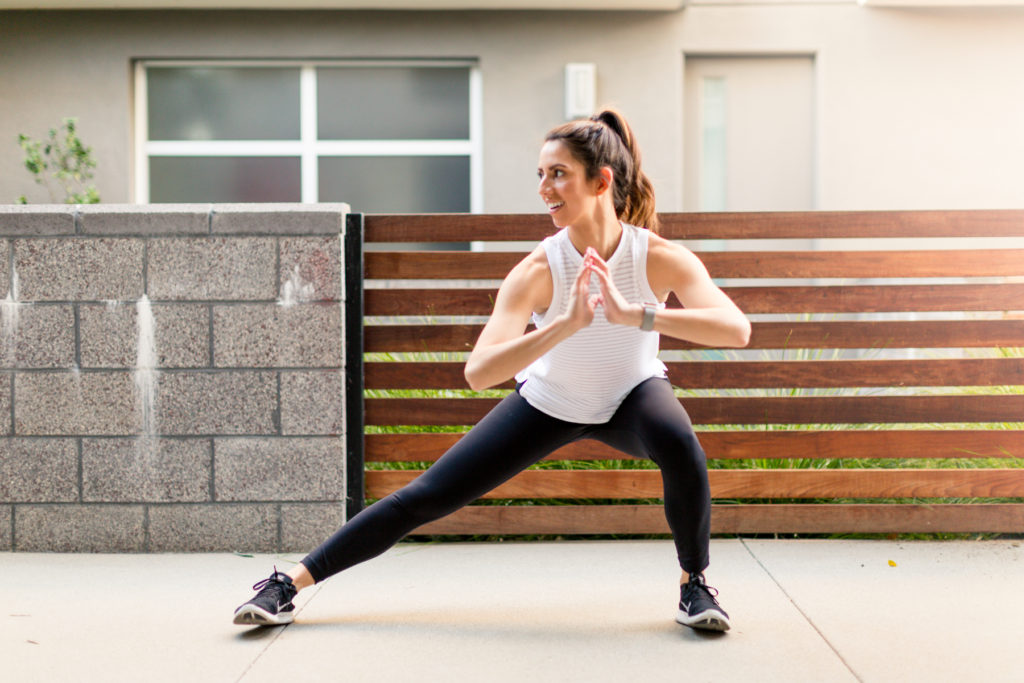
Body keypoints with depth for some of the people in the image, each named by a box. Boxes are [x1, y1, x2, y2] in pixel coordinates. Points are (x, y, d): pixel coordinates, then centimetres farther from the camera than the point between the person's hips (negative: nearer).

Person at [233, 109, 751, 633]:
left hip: (632, 396, 0)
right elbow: (478, 373, -40)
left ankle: (694, 583, -8)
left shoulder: (662, 258, -27)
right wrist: (567, 323, -52)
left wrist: (636, 315, -52)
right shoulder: (538, 270, -29)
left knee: (680, 445, -35)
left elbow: (736, 329, -41)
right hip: (547, 402, 0)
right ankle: (289, 584, 7)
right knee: (428, 495, -5)